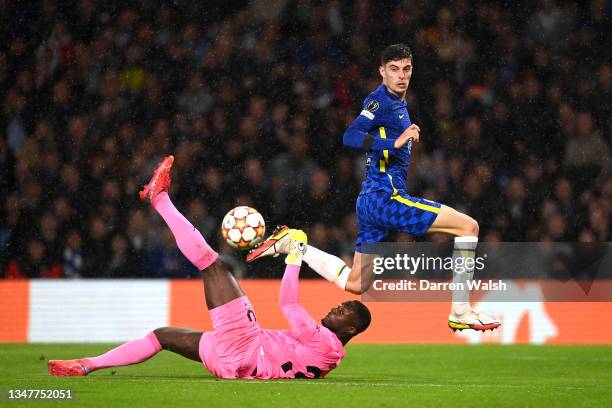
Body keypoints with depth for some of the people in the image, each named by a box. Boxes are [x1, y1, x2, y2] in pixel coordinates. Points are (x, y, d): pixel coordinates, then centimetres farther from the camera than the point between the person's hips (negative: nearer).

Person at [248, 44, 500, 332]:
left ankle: (290, 243, 18)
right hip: (384, 197, -10)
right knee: (468, 226, -13)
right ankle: (461, 313, -14)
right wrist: (395, 142, -33)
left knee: (354, 284, 16)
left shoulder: (398, 102, 18)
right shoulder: (381, 100, -10)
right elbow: (350, 137, -24)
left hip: (372, 200, 10)